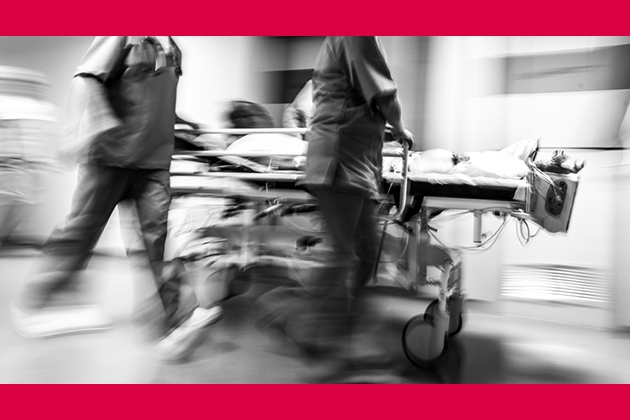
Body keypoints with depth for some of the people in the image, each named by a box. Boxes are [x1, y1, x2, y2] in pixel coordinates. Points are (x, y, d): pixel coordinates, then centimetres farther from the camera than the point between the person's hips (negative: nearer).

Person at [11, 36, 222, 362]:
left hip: (153, 160, 5)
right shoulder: (123, 33, -4)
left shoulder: (172, 50, 16)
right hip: (110, 156, -5)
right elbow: (86, 79, -15)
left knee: (158, 233, -2)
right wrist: (100, 127, -28)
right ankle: (32, 302, 22)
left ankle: (172, 323, 1)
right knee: (82, 230, 2)